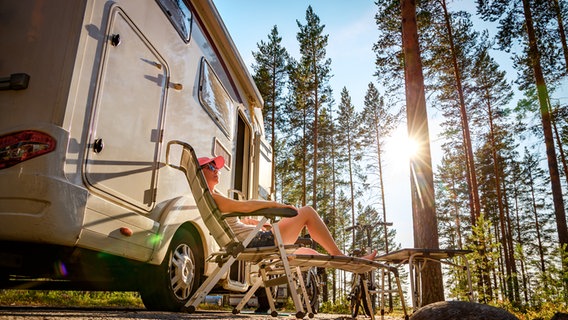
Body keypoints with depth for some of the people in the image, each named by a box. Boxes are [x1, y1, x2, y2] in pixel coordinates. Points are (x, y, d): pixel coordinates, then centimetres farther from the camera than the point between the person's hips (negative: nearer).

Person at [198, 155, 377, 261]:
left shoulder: (214, 198, 22)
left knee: (308, 252, 22)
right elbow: (242, 206, -21)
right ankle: (339, 256, -2)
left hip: (254, 245, 10)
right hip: (256, 243, -10)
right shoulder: (209, 197, -10)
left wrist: (263, 225, 17)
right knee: (307, 212, -7)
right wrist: (275, 205, -17)